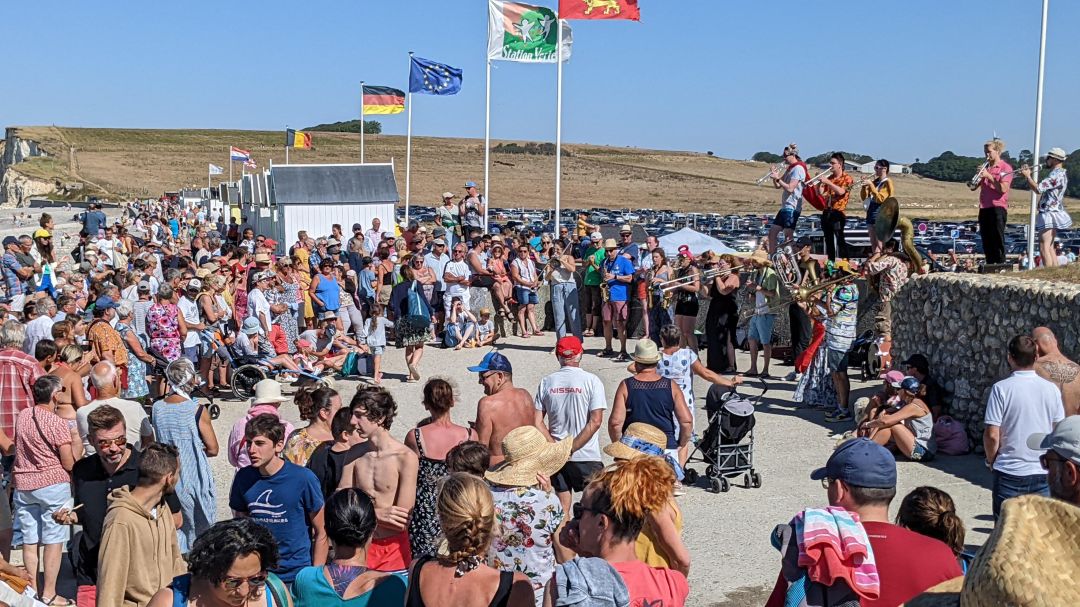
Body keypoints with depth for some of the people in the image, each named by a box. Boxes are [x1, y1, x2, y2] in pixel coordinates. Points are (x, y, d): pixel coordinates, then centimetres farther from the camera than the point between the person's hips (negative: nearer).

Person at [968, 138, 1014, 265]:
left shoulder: (1005, 167, -2)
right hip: (984, 208, 6)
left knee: (998, 240, -8)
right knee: (986, 241, 8)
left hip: (998, 208, -6)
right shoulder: (986, 167, 17)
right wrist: (972, 184, -8)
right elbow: (974, 187, 14)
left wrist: (988, 176, -15)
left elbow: (1003, 189, -15)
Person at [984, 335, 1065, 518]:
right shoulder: (1052, 389, -1)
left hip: (1009, 472, -3)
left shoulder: (1001, 388, -12)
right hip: (1043, 473, 3)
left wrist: (991, 460, 4)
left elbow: (992, 435, -14)